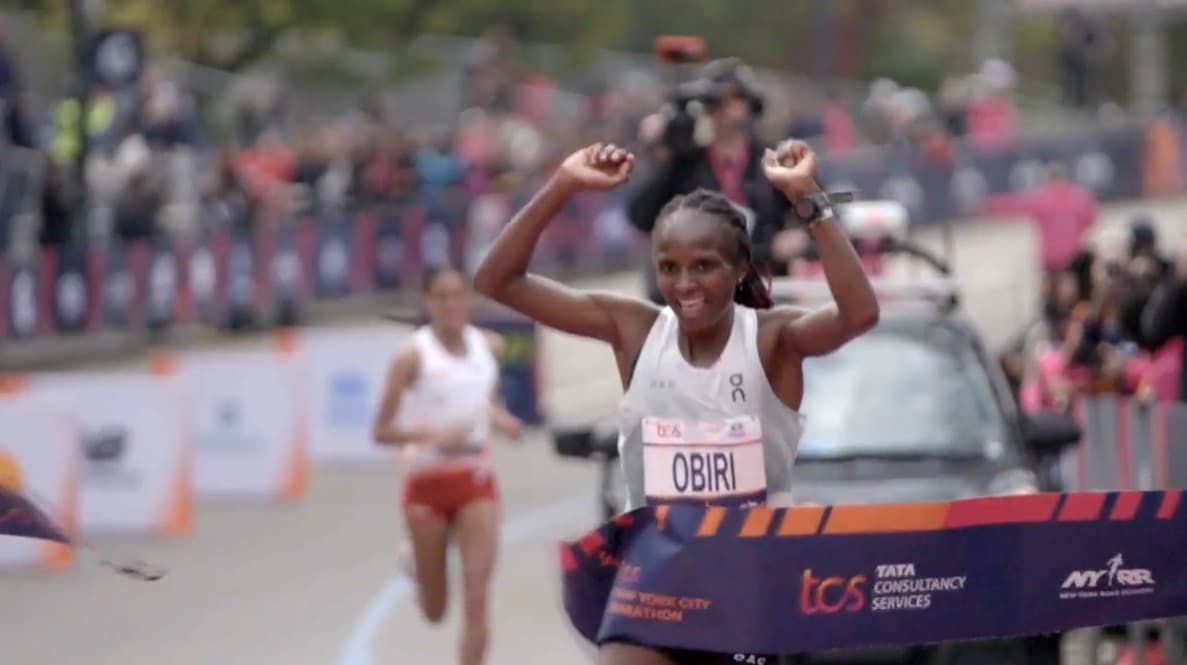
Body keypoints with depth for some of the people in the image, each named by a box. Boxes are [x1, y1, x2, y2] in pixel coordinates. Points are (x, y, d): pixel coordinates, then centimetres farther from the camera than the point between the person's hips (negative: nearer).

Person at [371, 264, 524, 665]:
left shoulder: (489, 346, 3)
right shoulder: (413, 356, -11)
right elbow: (381, 432, -11)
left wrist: (499, 419, 2)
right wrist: (431, 435, -27)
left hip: (476, 482, 2)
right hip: (427, 483, -2)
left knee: (476, 598, -11)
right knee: (435, 611, 11)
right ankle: (417, 565, 47)